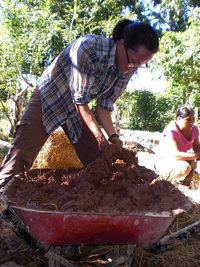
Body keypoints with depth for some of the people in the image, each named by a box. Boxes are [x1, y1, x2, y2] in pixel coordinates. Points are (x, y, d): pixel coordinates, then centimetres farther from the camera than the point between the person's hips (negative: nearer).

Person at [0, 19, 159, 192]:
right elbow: (80, 100, -27)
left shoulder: (129, 68, -12)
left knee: (98, 160, 1)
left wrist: (113, 137, -18)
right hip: (49, 97, -5)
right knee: (21, 154, -15)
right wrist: (99, 136, -28)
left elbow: (104, 104, -8)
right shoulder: (89, 47, -31)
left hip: (77, 108, 6)